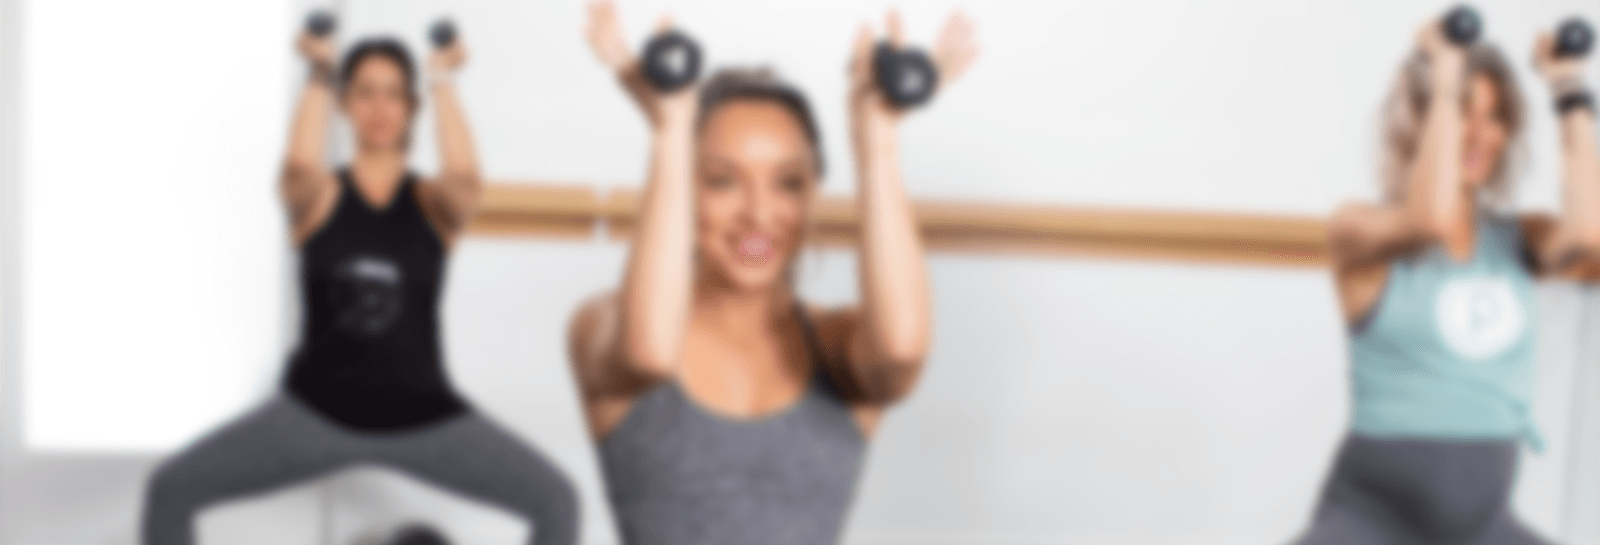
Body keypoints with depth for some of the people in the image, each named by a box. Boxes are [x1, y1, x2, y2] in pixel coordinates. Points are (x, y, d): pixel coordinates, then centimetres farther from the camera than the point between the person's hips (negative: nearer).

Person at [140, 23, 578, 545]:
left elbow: (464, 176, -26)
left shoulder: (434, 203, -2)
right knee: (169, 491, -10)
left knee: (556, 501, -14)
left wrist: (441, 80, -16)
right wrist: (320, 74, -17)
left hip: (422, 413, 0)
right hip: (316, 408, 1)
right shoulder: (318, 198, -2)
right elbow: (300, 166, -27)